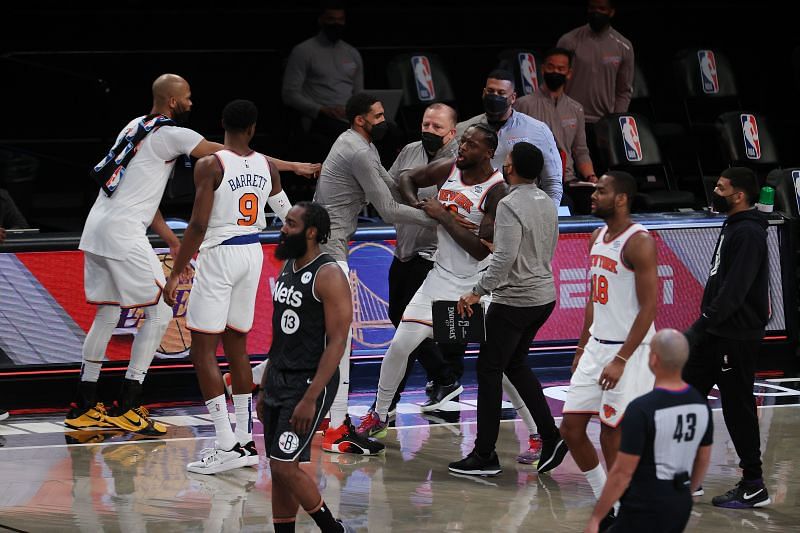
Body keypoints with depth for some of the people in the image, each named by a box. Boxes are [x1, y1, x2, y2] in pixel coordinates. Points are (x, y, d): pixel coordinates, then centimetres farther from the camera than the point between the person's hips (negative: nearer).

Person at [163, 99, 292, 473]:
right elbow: (289, 218, 15)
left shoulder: (210, 166, -12)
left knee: (203, 350, -3)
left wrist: (176, 273, -12)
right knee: (236, 346, 17)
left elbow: (198, 225, -17)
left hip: (218, 256, -6)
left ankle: (226, 446, -11)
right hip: (252, 254, 6)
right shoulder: (267, 166, 4)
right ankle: (244, 441, 18)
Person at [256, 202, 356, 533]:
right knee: (278, 469, 9)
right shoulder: (288, 268, 11)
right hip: (279, 380, 9)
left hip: (310, 383, -9)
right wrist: (264, 387, 17)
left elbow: (337, 342, -18)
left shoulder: (329, 276, -15)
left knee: (285, 465, -10)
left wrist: (311, 398, -22)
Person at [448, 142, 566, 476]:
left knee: (489, 369, 0)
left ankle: (485, 455, 1)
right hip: (545, 295, 9)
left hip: (514, 299, -9)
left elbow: (504, 258, -26)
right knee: (516, 364, 21)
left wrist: (478, 292, -22)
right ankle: (550, 437, 12)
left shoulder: (510, 205, -18)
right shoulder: (546, 203, 10)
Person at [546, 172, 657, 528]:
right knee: (571, 428, 7)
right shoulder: (597, 237, 11)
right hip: (596, 347, 9)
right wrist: (582, 347, 19)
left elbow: (649, 307, -19)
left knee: (613, 435, -4)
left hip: (628, 352, -9)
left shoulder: (639, 243, -16)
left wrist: (621, 360, -22)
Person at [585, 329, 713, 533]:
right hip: (681, 507, 7)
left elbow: (623, 473, -17)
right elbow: (703, 462, 12)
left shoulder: (641, 409, -19)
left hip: (645, 510, -7)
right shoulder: (700, 403, 1)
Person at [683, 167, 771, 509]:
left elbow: (734, 290, -26)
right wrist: (703, 327, 21)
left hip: (737, 336, -10)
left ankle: (753, 487, 4)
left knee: (738, 409, -4)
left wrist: (701, 326, -27)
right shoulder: (733, 228, 14)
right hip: (717, 333, 10)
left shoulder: (748, 234, -18)